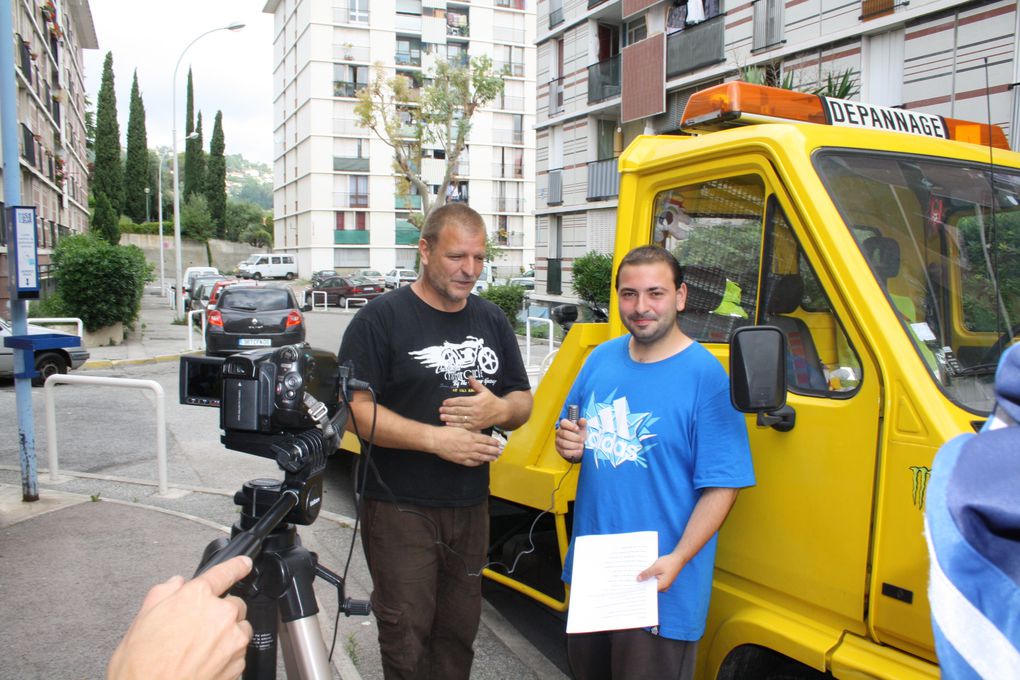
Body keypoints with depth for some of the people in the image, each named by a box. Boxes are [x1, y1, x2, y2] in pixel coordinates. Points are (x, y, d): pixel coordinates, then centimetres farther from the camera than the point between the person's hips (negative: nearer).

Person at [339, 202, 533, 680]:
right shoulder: (382, 318, -9)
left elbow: (523, 402, 13)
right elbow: (353, 409, -15)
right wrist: (436, 438, -22)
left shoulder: (492, 320, 8)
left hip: (470, 509, 5)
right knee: (406, 637, 4)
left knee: (459, 630, 16)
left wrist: (499, 410, -11)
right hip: (399, 509, -5)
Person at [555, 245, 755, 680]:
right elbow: (571, 441, 16)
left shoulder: (706, 376, -14)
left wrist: (678, 560, -25)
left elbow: (721, 487, -16)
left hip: (662, 588, -6)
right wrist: (569, 445, -7)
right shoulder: (601, 358, 4)